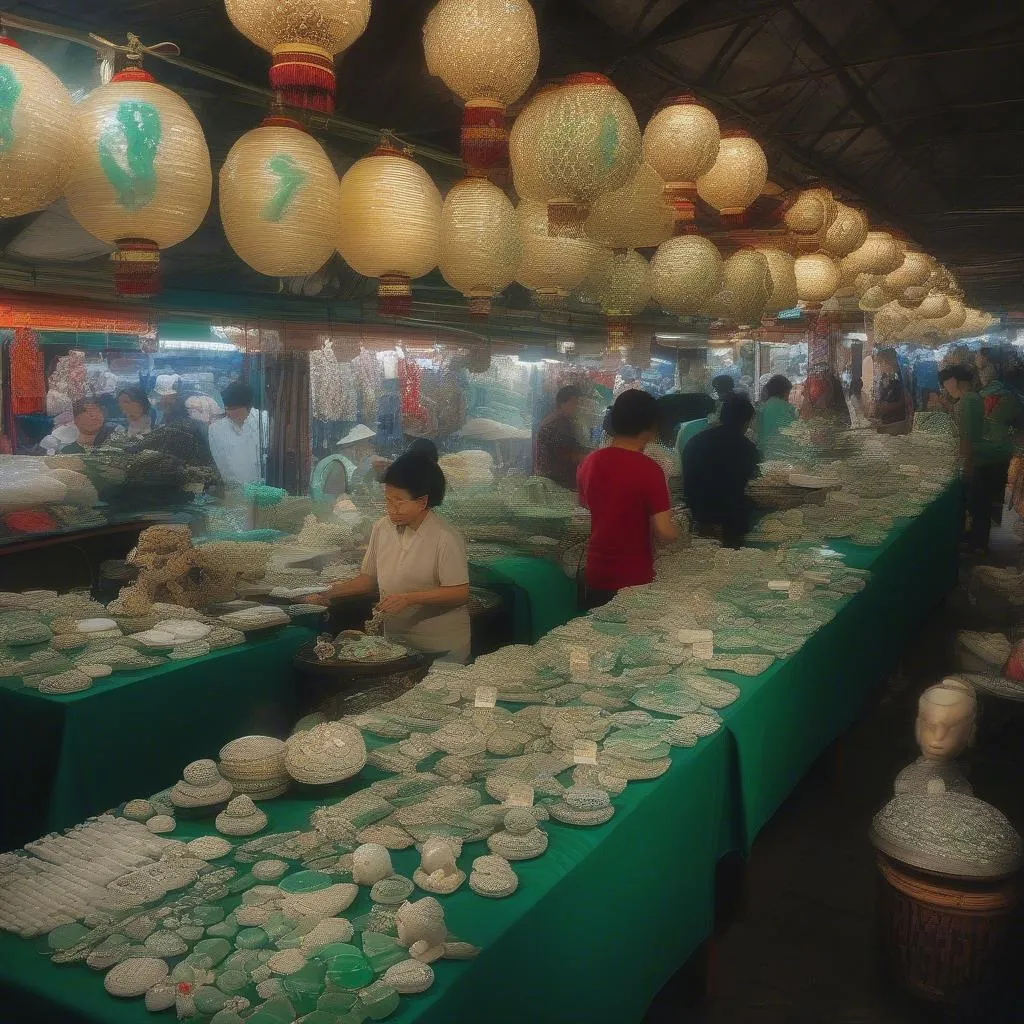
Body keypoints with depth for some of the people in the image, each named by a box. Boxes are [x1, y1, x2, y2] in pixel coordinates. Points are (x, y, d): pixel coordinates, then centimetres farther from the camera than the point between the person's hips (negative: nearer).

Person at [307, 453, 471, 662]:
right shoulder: (381, 528, 2)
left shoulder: (445, 537, -17)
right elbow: (370, 578, 11)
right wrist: (330, 593, -1)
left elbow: (460, 593, -18)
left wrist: (409, 598, -25)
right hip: (395, 641, 5)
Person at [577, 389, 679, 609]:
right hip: (633, 578, -5)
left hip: (596, 574, 6)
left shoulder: (590, 461, -1)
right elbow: (664, 533, -20)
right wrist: (678, 531, 0)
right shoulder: (648, 469, -19)